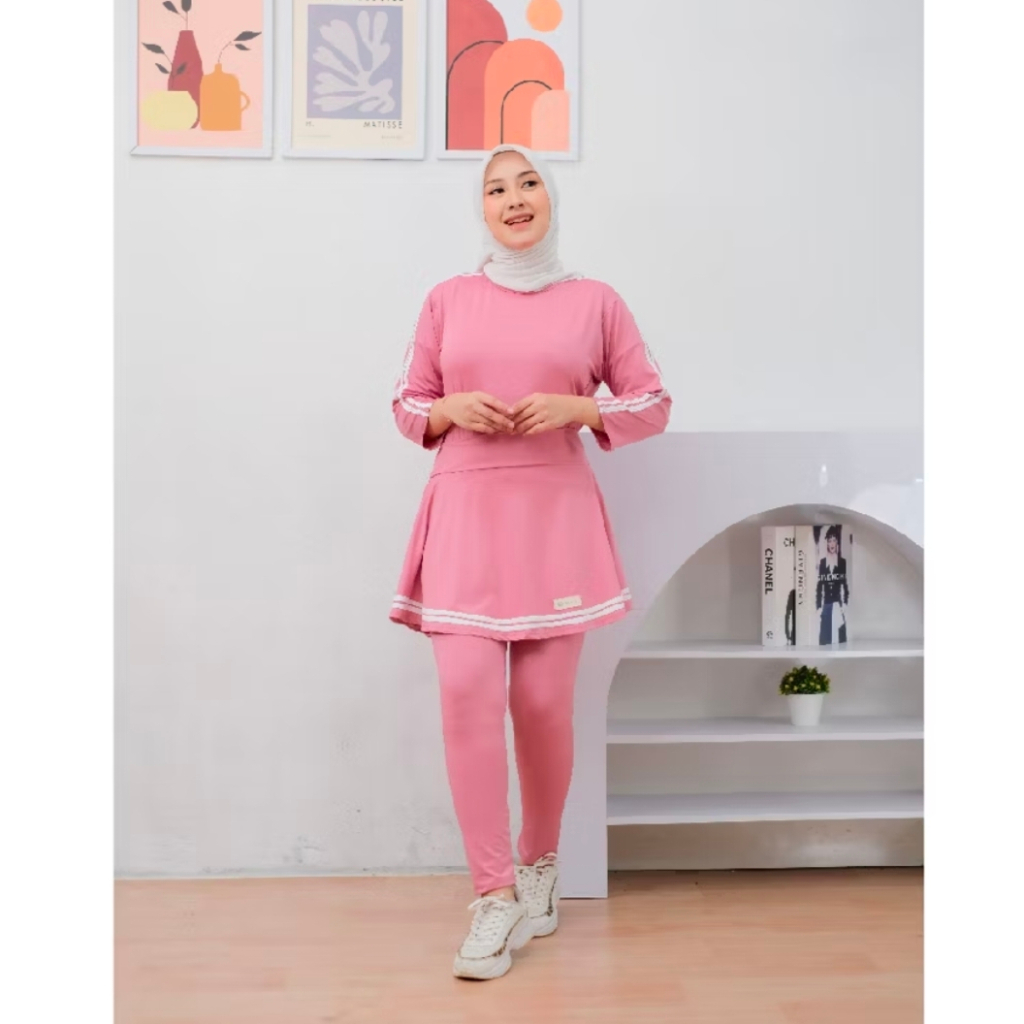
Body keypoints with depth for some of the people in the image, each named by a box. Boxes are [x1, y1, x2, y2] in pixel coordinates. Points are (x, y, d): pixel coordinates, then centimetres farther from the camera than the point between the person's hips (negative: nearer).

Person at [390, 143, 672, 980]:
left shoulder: (596, 301, 6)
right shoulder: (448, 299, 10)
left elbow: (653, 406, 8)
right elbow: (408, 405, 14)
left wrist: (574, 408, -9)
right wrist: (455, 408, -7)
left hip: (556, 512, 0)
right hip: (465, 511, 1)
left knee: (544, 701, 1)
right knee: (466, 690, -13)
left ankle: (542, 865, 26)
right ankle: (496, 894, -1)